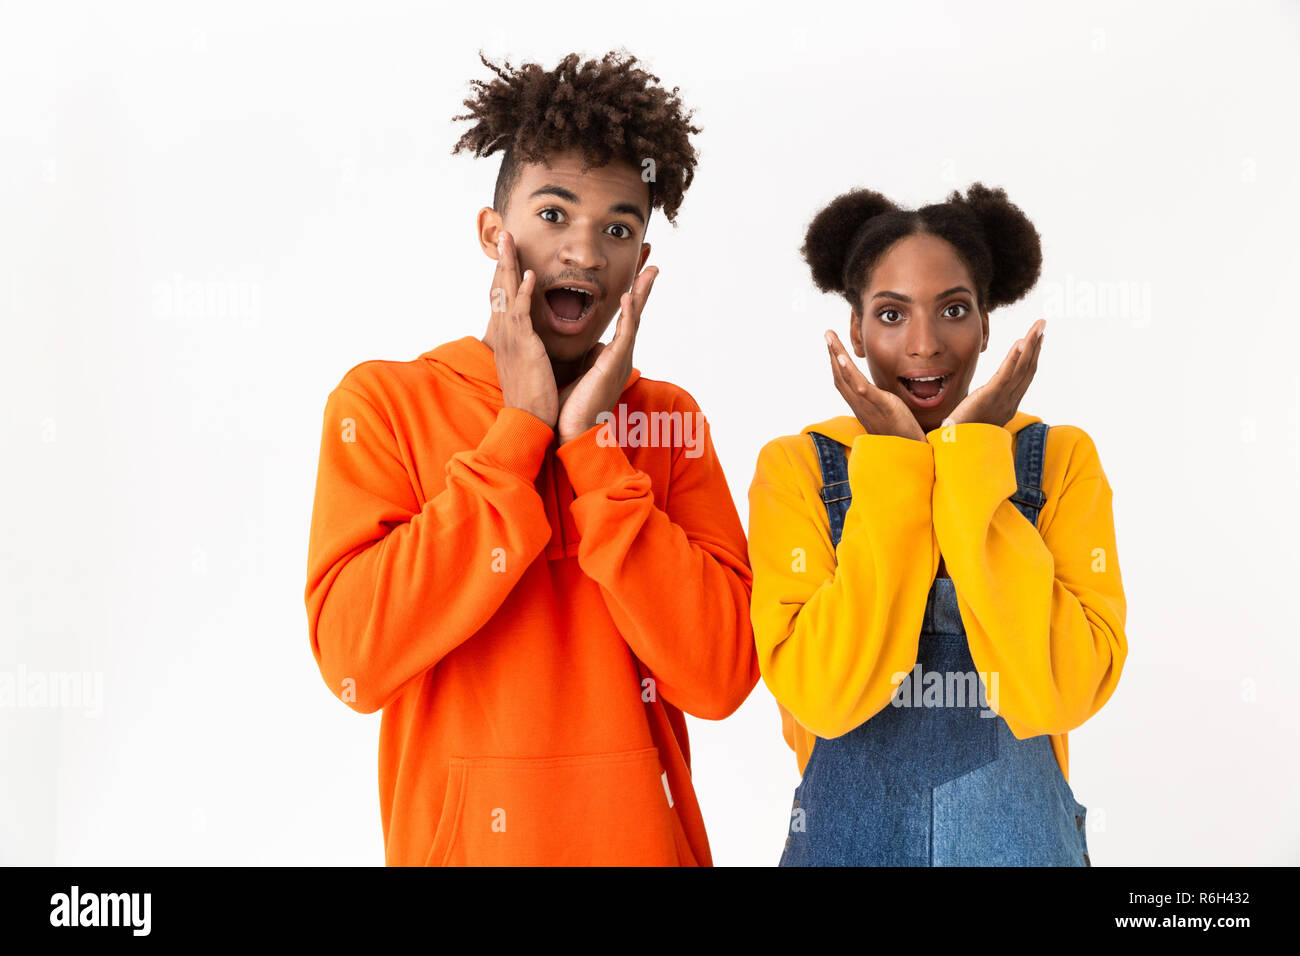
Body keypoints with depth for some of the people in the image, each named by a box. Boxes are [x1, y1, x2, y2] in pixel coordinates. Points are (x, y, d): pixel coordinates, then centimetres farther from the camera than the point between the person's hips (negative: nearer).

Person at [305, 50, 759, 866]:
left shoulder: (670, 418, 1)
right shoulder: (384, 401, -5)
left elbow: (720, 679, -11)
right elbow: (355, 660, -19)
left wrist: (593, 446, -14)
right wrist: (520, 431, -16)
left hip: (647, 837, 2)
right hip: (462, 838, -2)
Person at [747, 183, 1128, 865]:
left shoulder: (1061, 459, -5)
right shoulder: (796, 467, -7)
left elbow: (1063, 693, -19)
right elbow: (820, 696, -19)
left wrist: (972, 458, -18)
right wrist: (893, 466, -19)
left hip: (1022, 834, 1)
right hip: (849, 834, 0)